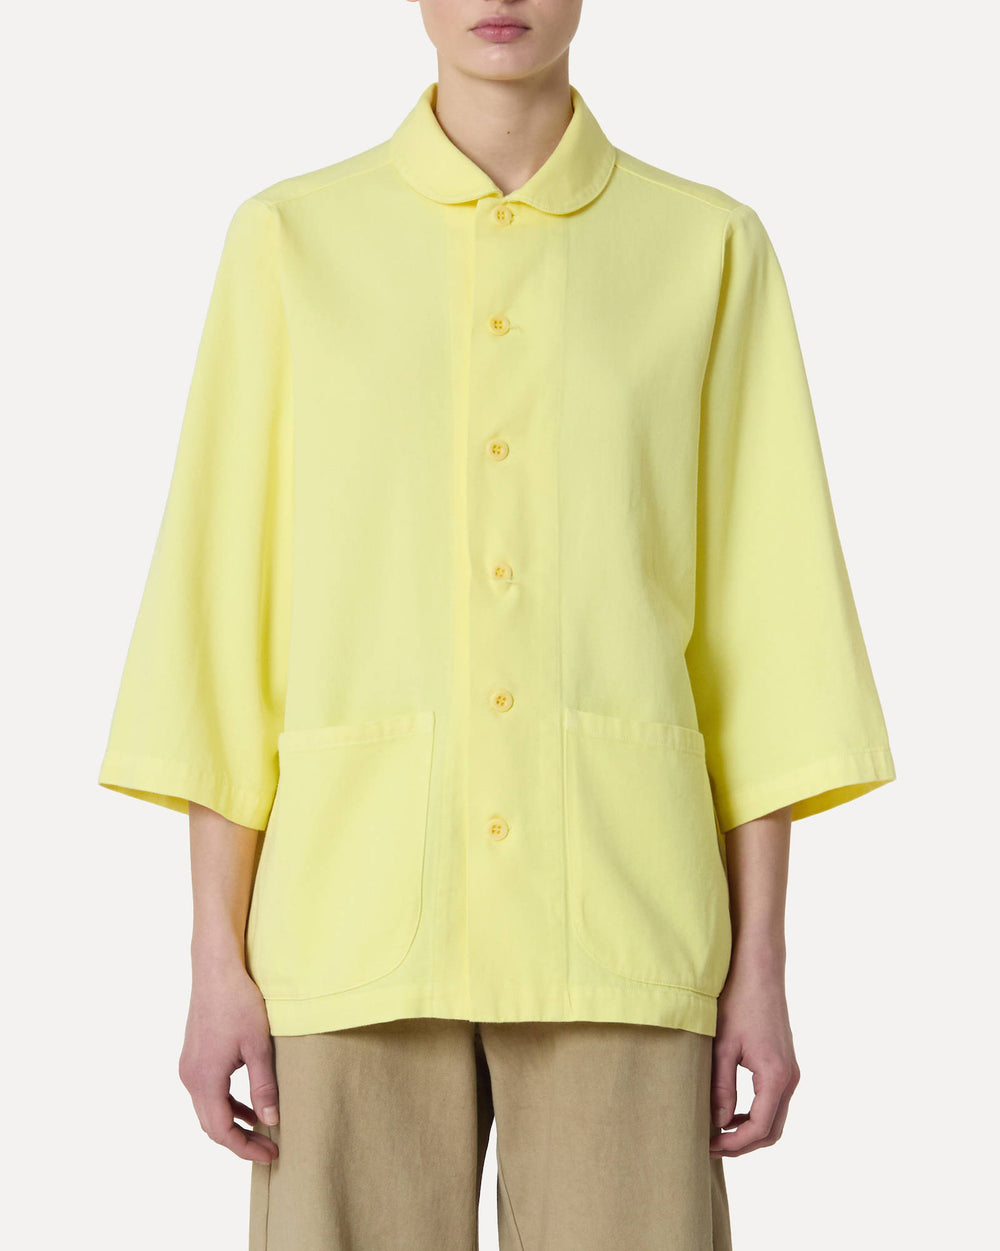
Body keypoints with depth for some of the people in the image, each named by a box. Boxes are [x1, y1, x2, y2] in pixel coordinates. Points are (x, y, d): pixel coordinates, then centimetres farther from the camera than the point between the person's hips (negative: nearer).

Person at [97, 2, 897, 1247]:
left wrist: (760, 968, 0)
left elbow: (759, 628, 4)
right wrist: (216, 962, -1)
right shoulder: (289, 241, 6)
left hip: (618, 921, 0)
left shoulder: (711, 248, 7)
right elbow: (224, 608, 3)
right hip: (360, 911, 0)